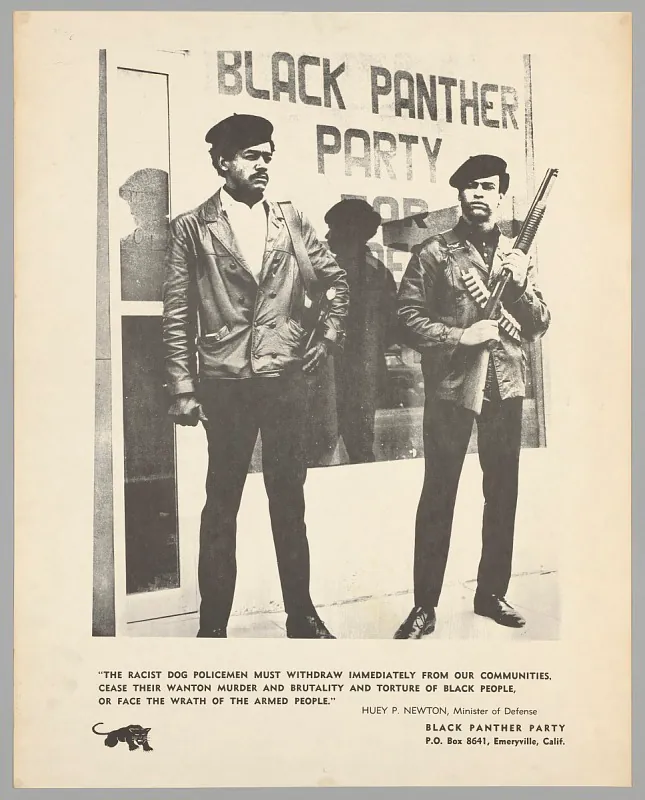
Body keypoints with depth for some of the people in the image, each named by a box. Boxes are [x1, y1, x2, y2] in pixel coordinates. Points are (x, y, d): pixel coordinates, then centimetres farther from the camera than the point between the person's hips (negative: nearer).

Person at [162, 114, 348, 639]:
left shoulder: (291, 221, 9)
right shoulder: (192, 227, 1)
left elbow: (338, 279, 18)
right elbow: (177, 314, 0)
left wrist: (331, 335, 6)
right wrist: (184, 388, -5)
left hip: (286, 378, 3)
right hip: (225, 384, -2)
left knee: (290, 502, 11)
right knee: (221, 507, 5)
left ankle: (301, 615, 23)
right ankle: (213, 625, 16)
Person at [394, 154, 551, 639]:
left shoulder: (518, 255, 13)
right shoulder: (434, 254, 2)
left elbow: (540, 326, 9)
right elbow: (408, 317, -5)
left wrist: (521, 286, -8)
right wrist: (461, 336, -16)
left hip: (506, 387, 4)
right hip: (450, 386, -4)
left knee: (502, 493, 11)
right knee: (438, 496, -1)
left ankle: (492, 593, 26)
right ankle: (425, 607, 7)